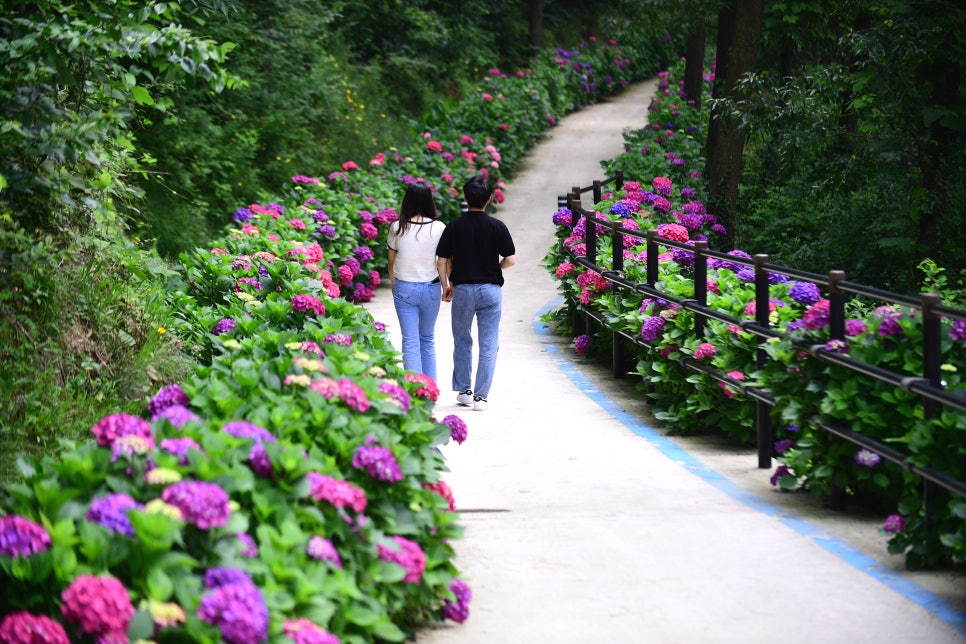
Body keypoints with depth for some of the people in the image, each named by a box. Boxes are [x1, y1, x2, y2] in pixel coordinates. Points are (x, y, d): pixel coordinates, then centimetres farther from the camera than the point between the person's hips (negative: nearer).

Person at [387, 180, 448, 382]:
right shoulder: (439, 228, -9)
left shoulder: (397, 227, -7)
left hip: (404, 288, -1)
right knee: (428, 339, 17)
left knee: (410, 342, 3)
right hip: (431, 288, 1)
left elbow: (391, 262, 3)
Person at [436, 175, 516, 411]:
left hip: (462, 289, 1)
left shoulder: (454, 226, -4)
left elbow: (442, 260, -3)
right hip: (490, 290, -1)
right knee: (488, 346, 3)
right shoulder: (497, 226, -6)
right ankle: (481, 396, 0)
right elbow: (510, 260, -6)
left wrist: (446, 285, 11)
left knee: (462, 341, 18)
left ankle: (463, 390, 21)